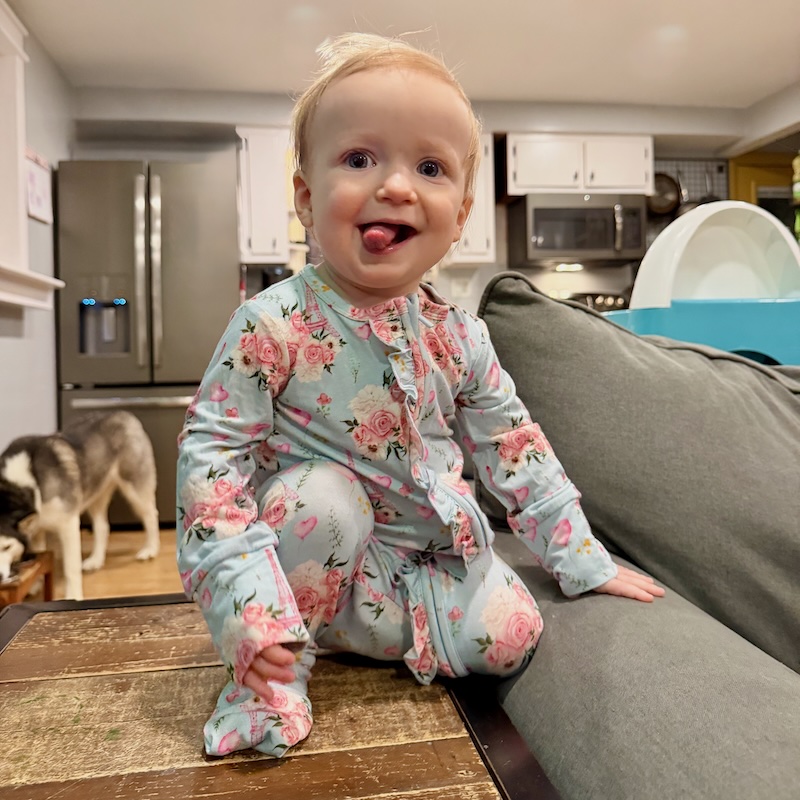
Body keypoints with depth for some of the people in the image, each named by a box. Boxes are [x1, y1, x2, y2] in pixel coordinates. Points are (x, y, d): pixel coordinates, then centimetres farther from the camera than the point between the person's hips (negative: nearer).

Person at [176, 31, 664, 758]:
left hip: (429, 556, 5)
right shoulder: (273, 327, -19)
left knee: (511, 635, -11)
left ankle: (353, 627, 9)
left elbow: (515, 449, 3)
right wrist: (244, 594, -27)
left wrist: (585, 560, 5)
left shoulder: (457, 336, -6)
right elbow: (212, 449, -18)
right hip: (315, 550, -4)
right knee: (324, 492, -33)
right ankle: (271, 676, -10)